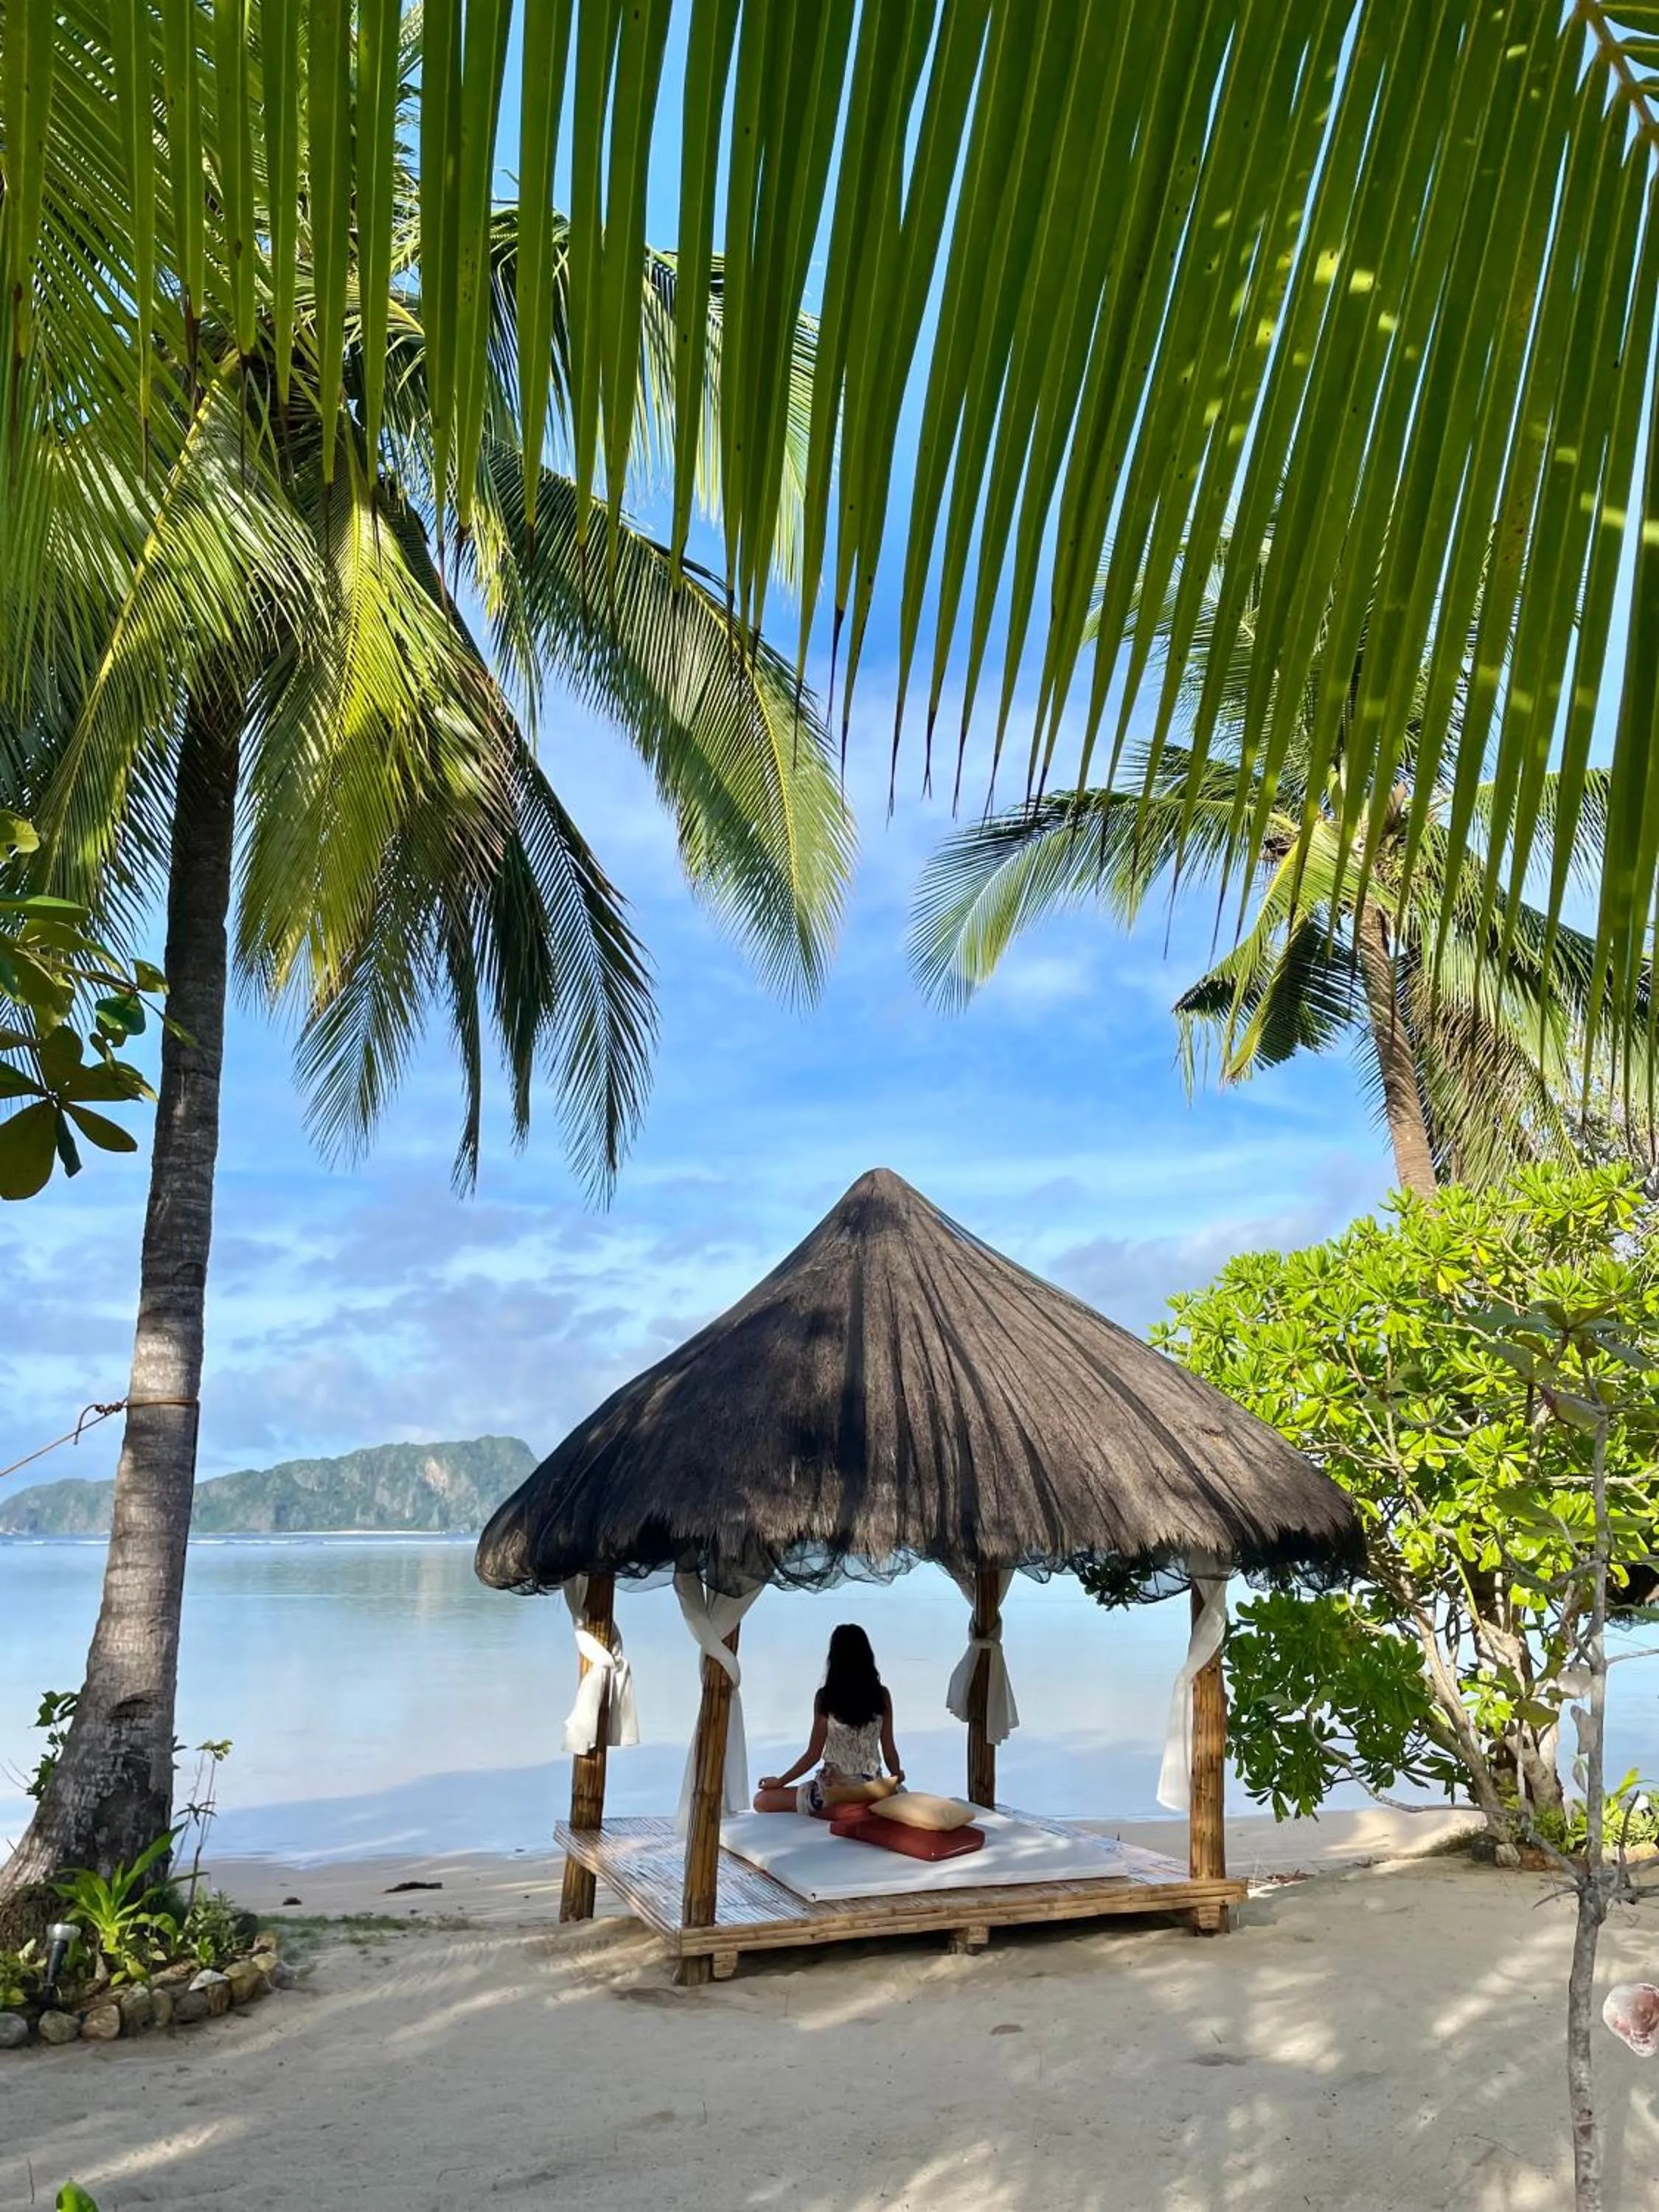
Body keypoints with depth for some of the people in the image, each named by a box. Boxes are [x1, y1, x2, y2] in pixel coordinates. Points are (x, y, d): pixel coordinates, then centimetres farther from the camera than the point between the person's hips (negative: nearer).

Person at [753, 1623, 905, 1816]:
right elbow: (889, 1752, 1)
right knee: (901, 1792, 38)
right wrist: (897, 1776, 19)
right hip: (872, 1790, 3)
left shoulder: (825, 1698, -10)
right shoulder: (881, 1695, -3)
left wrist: (780, 1781, 6)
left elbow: (813, 1755, -6)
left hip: (833, 1790, -3)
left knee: (761, 1801, 10)